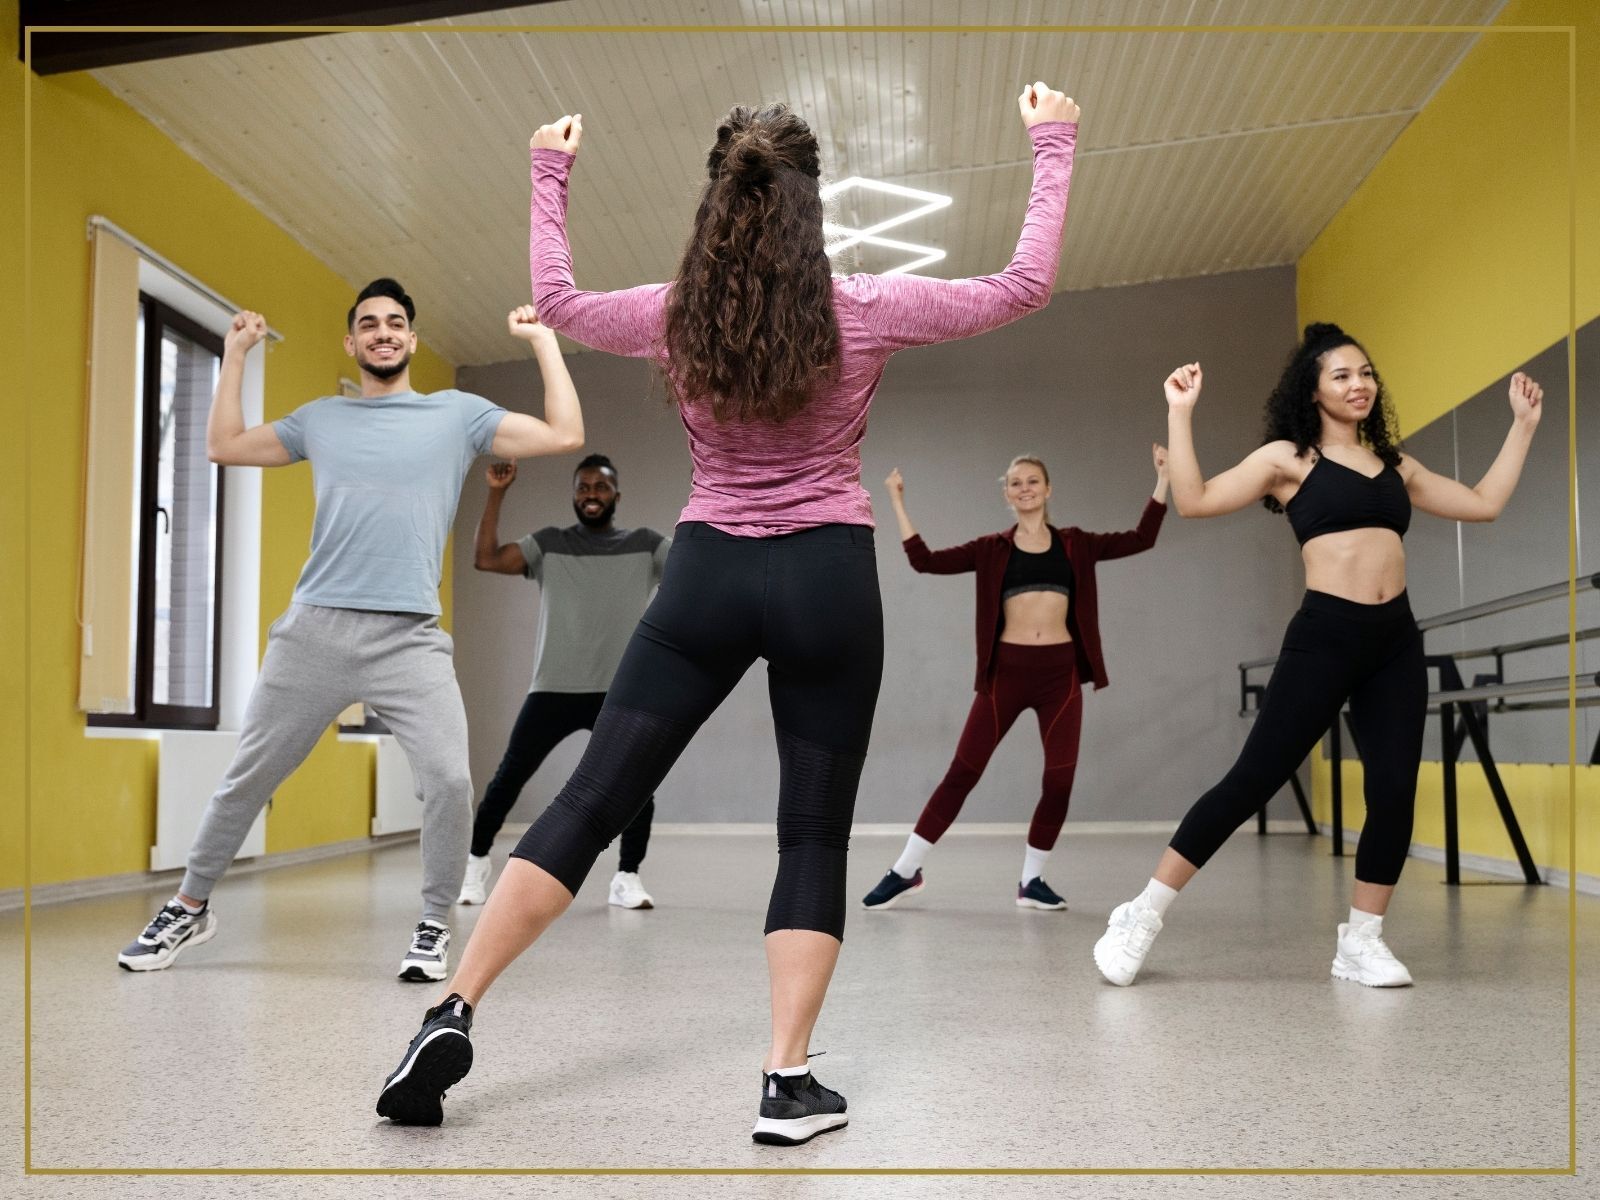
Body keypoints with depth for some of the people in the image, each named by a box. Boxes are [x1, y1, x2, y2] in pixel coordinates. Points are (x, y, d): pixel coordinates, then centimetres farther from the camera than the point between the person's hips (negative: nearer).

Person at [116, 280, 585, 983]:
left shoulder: (458, 413, 10)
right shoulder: (320, 419, 17)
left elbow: (564, 435, 3)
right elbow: (225, 446, 25)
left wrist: (543, 340, 5)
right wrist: (235, 355, 25)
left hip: (409, 637, -2)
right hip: (314, 629, 2)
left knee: (449, 781, -16)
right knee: (247, 777, 9)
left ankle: (434, 927, 3)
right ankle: (189, 908, 29)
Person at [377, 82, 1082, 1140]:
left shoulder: (675, 314, 1)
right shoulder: (862, 312, -5)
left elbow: (557, 299, 20)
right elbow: (1025, 286, 5)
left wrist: (551, 177, 32)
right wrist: (1053, 148, 16)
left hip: (708, 575, 2)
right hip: (827, 581, -2)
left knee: (592, 800, 5)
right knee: (816, 834, 6)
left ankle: (454, 1016, 3)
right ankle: (789, 1084, 4)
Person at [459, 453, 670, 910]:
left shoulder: (644, 545, 5)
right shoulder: (549, 543, 5)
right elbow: (486, 559, -6)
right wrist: (496, 494, -13)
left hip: (620, 692, 0)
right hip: (553, 690, 0)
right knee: (508, 778, 4)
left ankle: (627, 878, 5)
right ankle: (476, 864, 23)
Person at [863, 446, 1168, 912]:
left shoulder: (1074, 544, 10)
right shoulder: (993, 549, 6)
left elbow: (1141, 539, 6)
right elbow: (926, 561, -1)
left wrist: (1162, 478, 4)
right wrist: (898, 503, -1)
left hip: (1061, 672, 2)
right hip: (1007, 670, -1)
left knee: (1059, 780, -1)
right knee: (962, 771, -1)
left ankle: (1031, 880, 17)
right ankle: (905, 871, 8)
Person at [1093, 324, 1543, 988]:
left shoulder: (1395, 464, 18)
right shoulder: (1290, 457, 4)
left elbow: (1484, 503, 22)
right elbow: (1195, 500, -6)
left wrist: (1523, 424, 23)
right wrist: (1180, 414, -8)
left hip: (1397, 641, 5)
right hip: (1325, 636, -5)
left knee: (1395, 791, -1)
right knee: (1254, 778, -7)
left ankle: (1361, 940, 15)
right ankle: (1142, 915, 1)